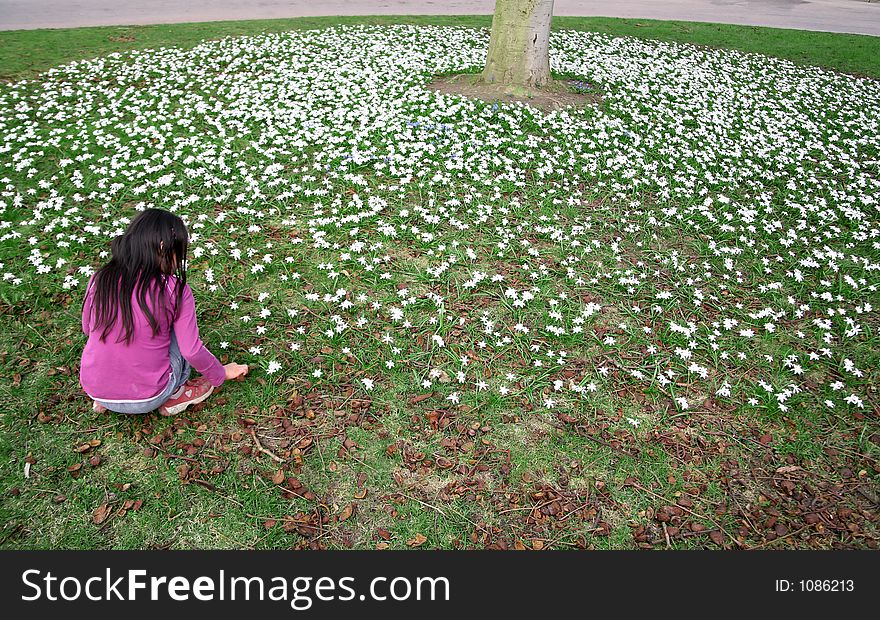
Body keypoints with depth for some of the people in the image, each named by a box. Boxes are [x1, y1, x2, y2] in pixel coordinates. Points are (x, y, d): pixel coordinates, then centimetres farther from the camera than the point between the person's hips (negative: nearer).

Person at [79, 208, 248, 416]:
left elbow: (87, 328, 11)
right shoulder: (174, 290, -16)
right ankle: (175, 395, 11)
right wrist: (221, 373, 6)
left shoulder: (99, 280, -5)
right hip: (146, 399, -4)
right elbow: (192, 351, -12)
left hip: (94, 389, 4)